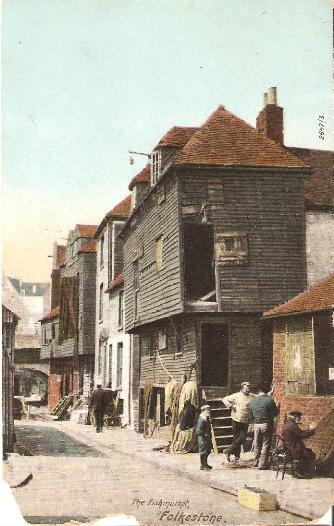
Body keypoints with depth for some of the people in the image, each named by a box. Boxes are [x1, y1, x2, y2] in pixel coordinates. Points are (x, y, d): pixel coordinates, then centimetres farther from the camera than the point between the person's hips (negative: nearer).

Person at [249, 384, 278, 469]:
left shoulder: (252, 401, 2)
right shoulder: (269, 400, -11)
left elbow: (251, 415, 10)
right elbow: (275, 413, -3)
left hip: (256, 425, 4)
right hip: (267, 424, -4)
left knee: (257, 444, 17)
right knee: (266, 445, 4)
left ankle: (256, 462, 26)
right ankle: (262, 464, 4)